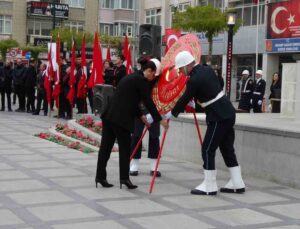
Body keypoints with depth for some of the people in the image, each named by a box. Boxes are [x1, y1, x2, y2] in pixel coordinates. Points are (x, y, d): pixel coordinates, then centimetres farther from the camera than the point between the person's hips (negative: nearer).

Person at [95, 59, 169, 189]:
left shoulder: (133, 77, 23)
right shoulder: (141, 80, -4)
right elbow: (148, 102, -6)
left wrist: (141, 116, 34)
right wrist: (160, 120, 1)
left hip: (109, 115, 9)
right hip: (120, 118, -9)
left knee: (106, 146, 8)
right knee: (124, 148, 0)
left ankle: (100, 177, 11)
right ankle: (124, 178, 0)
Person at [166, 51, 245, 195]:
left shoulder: (194, 80, -17)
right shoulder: (207, 69, 8)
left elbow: (185, 99, -7)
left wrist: (172, 114, 7)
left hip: (218, 117, -9)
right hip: (227, 113, 9)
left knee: (208, 149, -1)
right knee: (227, 149, 13)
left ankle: (209, 186, 4)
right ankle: (237, 184, 18)